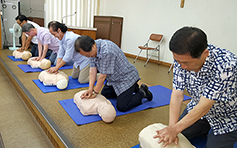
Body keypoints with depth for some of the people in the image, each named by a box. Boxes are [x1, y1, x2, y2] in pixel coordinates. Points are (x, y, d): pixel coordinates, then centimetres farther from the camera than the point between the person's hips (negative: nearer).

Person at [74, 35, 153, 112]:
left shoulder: (106, 51, -37)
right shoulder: (92, 49, -9)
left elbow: (103, 76, -28)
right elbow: (92, 70, -7)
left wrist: (95, 92, -16)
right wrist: (90, 89, -15)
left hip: (126, 77, -9)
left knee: (122, 107, -11)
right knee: (104, 94, 22)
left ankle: (142, 93, 12)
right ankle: (132, 88, 28)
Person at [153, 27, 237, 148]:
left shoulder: (226, 65, -37)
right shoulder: (182, 58, -21)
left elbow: (204, 108, -32)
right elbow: (177, 95, -18)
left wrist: (175, 129, -27)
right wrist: (171, 127, -25)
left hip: (226, 116, -4)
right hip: (196, 108, 5)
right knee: (177, 138, 8)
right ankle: (207, 129, 29)